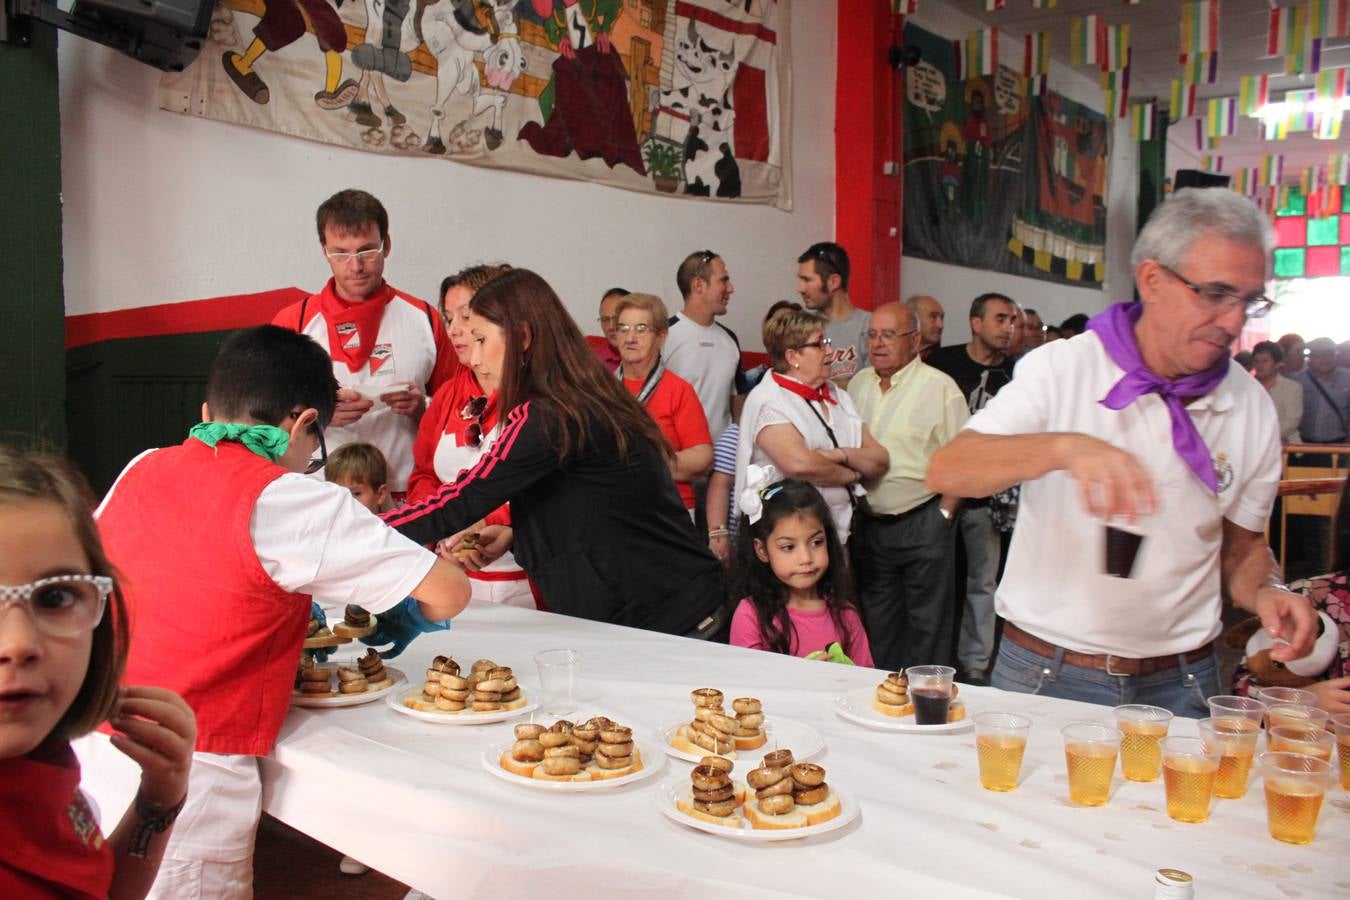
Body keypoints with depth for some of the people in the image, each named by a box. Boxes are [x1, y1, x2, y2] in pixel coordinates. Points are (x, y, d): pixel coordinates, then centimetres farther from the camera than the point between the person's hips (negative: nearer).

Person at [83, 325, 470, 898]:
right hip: (184, 781, -6)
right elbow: (449, 592, -11)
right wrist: (406, 620, 12)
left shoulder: (142, 470, 4)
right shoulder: (285, 498, -13)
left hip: (86, 750, 7)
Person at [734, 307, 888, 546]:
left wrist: (841, 455, -15)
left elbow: (878, 461, 5)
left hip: (844, 533, 6)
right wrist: (853, 474, -7)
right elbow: (799, 464, -24)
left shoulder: (839, 397, 11)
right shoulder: (767, 400, -10)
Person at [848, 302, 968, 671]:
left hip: (922, 524, -5)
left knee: (926, 623, 4)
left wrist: (943, 514, -11)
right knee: (878, 622, 15)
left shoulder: (940, 388, -9)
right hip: (869, 523, 6)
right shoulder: (858, 383, 9)